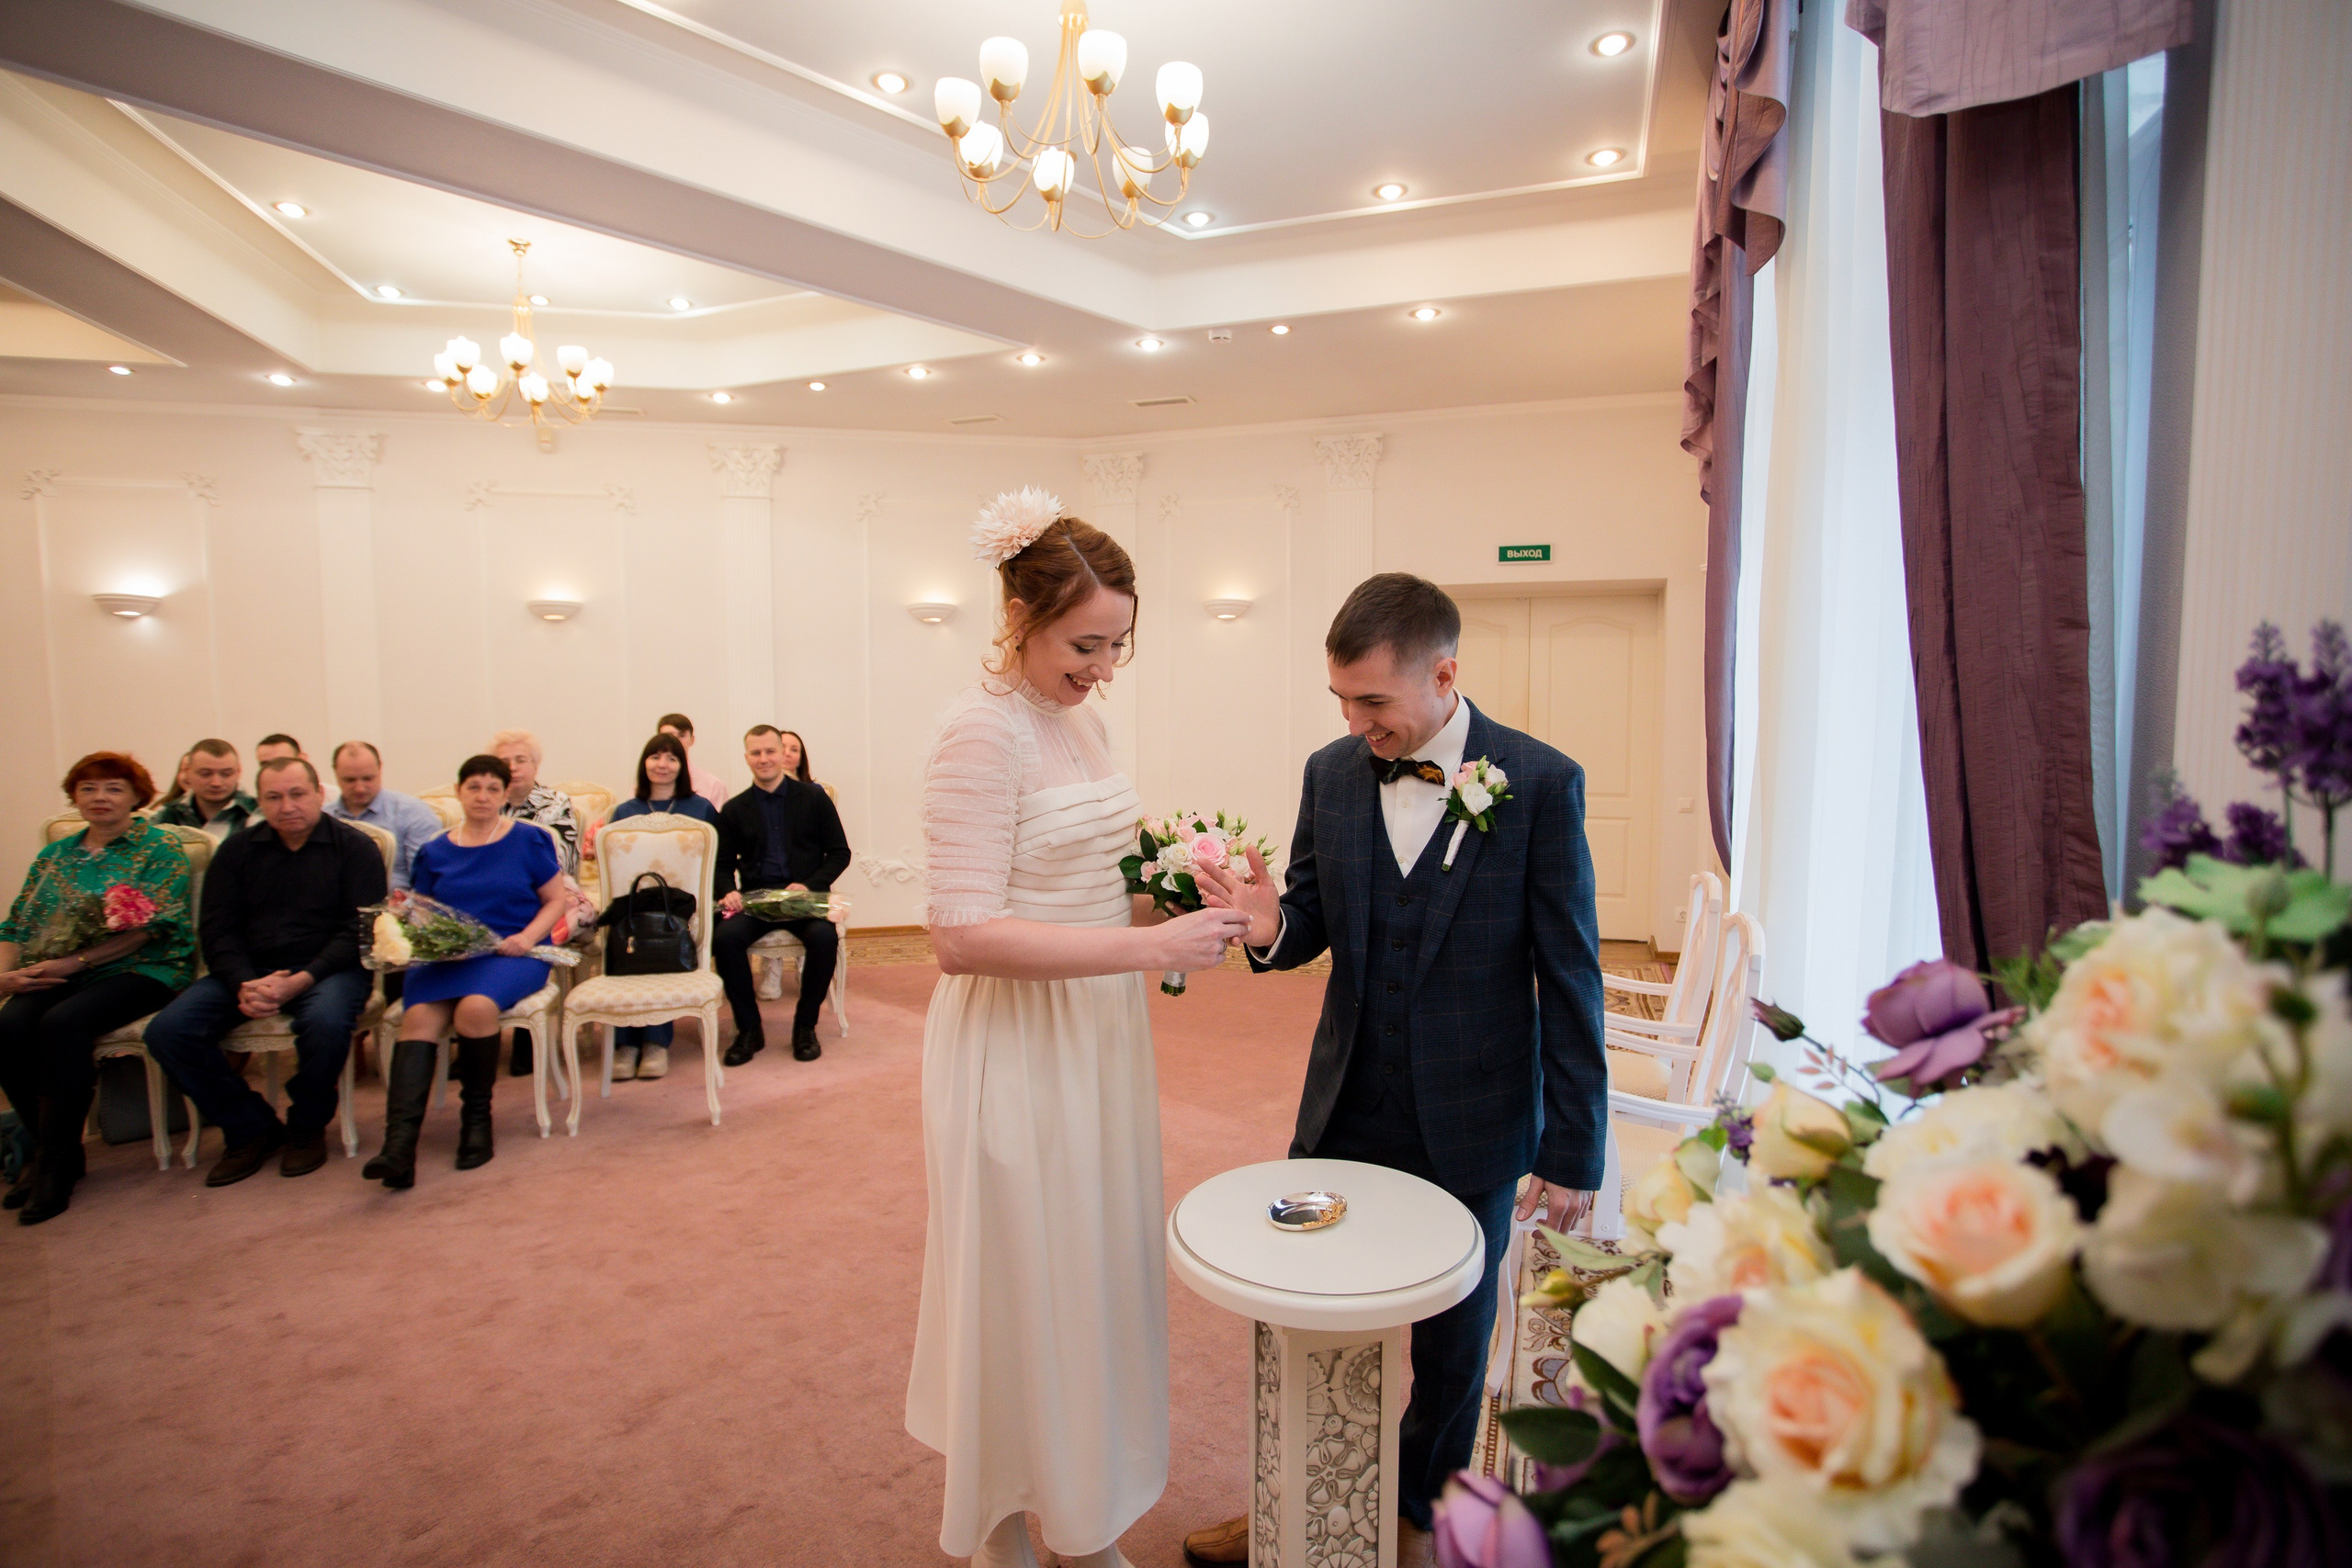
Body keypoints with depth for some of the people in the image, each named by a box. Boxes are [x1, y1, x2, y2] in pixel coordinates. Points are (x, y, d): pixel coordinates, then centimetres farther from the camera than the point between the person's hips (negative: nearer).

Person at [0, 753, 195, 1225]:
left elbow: (149, 927, -10)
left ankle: (58, 1161, -17)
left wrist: (75, 962, -17)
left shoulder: (160, 849, 1)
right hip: (57, 974, 5)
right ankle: (47, 1149, -7)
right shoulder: (54, 855, 19)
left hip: (140, 970, -5)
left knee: (63, 1023, -31)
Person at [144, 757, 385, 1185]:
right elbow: (217, 929, 5)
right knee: (167, 1030, -18)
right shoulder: (237, 851, 12)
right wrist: (243, 985, -14)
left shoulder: (354, 847, 1)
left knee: (326, 1021, -36)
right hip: (248, 969, 4)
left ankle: (307, 1128, -6)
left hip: (326, 968, -4)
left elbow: (359, 930, -7)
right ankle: (251, 1129, 1)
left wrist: (299, 981, -21)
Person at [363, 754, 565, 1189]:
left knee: (476, 1006, -34)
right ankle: (399, 1145, -39)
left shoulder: (530, 841, 8)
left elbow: (555, 900, 9)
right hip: (445, 955, 3)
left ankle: (477, 1120, -13)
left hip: (510, 954, -3)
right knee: (418, 1015, -29)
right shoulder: (435, 852, 18)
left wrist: (528, 936, -8)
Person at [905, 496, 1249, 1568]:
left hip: (1094, 1040, 8)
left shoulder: (1079, 716, 8)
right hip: (1018, 1051, -8)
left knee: (1098, 1279, 19)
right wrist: (1149, 946, -25)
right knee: (1023, 1290, 10)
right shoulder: (982, 731, -18)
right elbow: (964, 937, -24)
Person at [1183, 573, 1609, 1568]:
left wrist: (1574, 1150, -9)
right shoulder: (1332, 773, -2)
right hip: (1345, 1112, 3)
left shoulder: (1541, 783, -13)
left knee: (1451, 1341, 18)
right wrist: (1272, 928, -18)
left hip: (1471, 1131, -3)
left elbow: (1571, 979, -10)